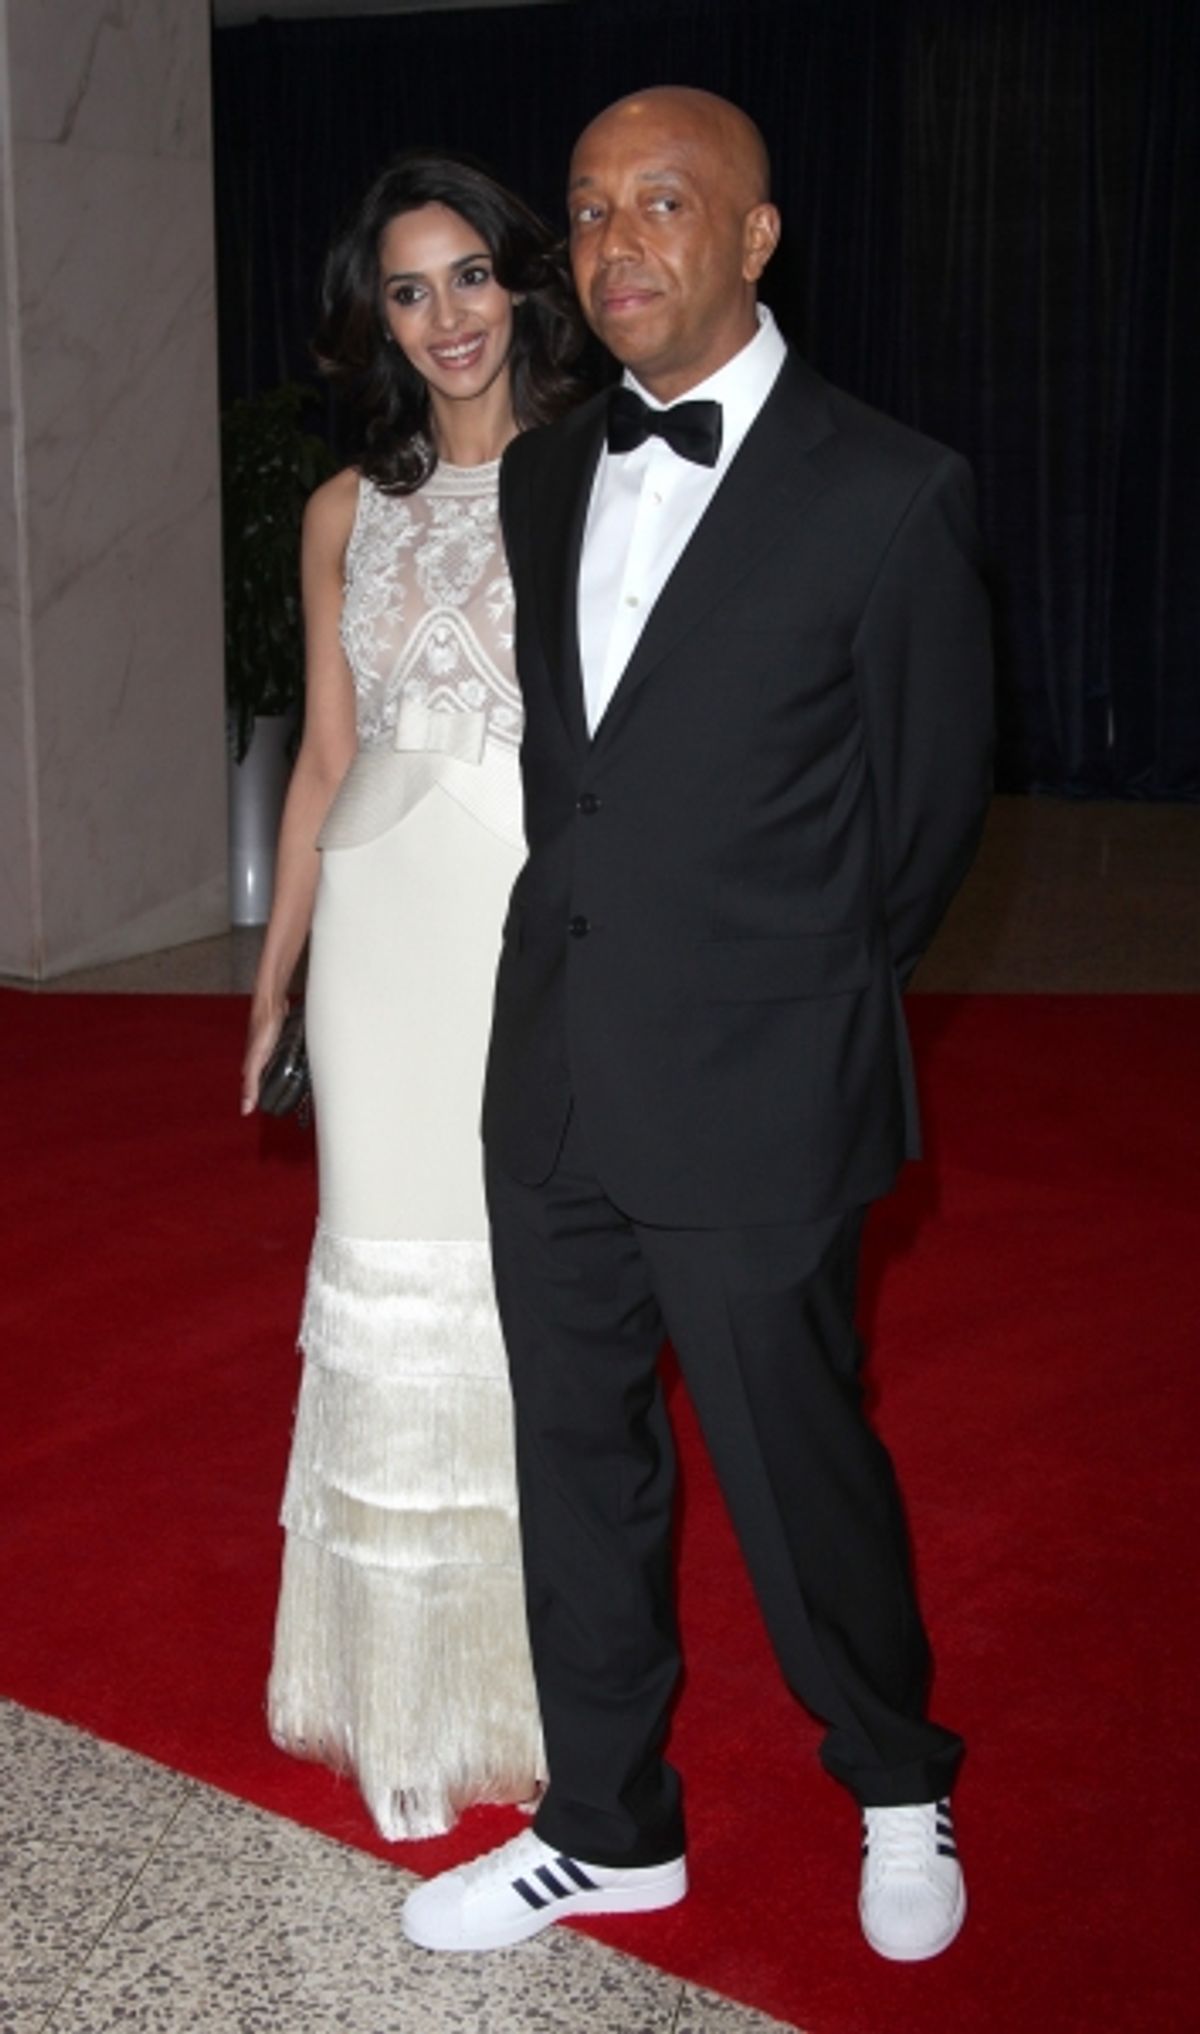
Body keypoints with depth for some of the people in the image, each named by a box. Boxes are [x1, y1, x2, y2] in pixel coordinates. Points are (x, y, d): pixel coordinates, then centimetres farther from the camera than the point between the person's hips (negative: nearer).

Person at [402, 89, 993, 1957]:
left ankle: (898, 1789, 35)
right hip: (554, 1080, 6)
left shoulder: (889, 495, -11)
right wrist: (618, 956, 14)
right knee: (578, 1461, 15)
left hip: (755, 1102, -6)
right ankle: (609, 1828, 33)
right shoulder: (545, 475, 8)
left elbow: (930, 810, -1)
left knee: (796, 1467, 7)